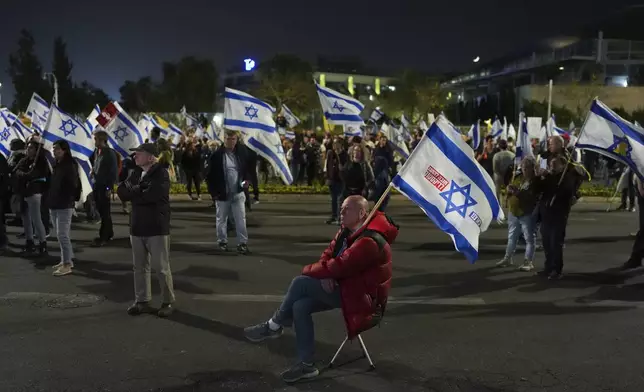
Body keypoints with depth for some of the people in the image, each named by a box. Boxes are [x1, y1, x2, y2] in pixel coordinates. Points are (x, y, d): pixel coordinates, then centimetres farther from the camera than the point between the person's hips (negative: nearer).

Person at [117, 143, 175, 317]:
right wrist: (138, 191, -13)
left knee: (162, 268, 0)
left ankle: (168, 302, 12)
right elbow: (121, 191, 4)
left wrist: (132, 193, -6)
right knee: (139, 267, 12)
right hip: (137, 227, 7)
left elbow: (150, 196, -22)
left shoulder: (161, 174, -10)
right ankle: (142, 301, 23)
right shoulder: (136, 173, 12)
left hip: (157, 228, -7)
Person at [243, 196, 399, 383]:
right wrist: (325, 276, -14)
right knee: (300, 306, -10)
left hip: (361, 296, -9)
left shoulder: (369, 242, -28)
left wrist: (308, 270, -12)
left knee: (301, 282, -18)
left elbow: (338, 267, -30)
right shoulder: (347, 231, 4)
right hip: (344, 285, 9)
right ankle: (306, 365, -3)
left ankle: (274, 326, 2)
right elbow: (329, 254, 9)